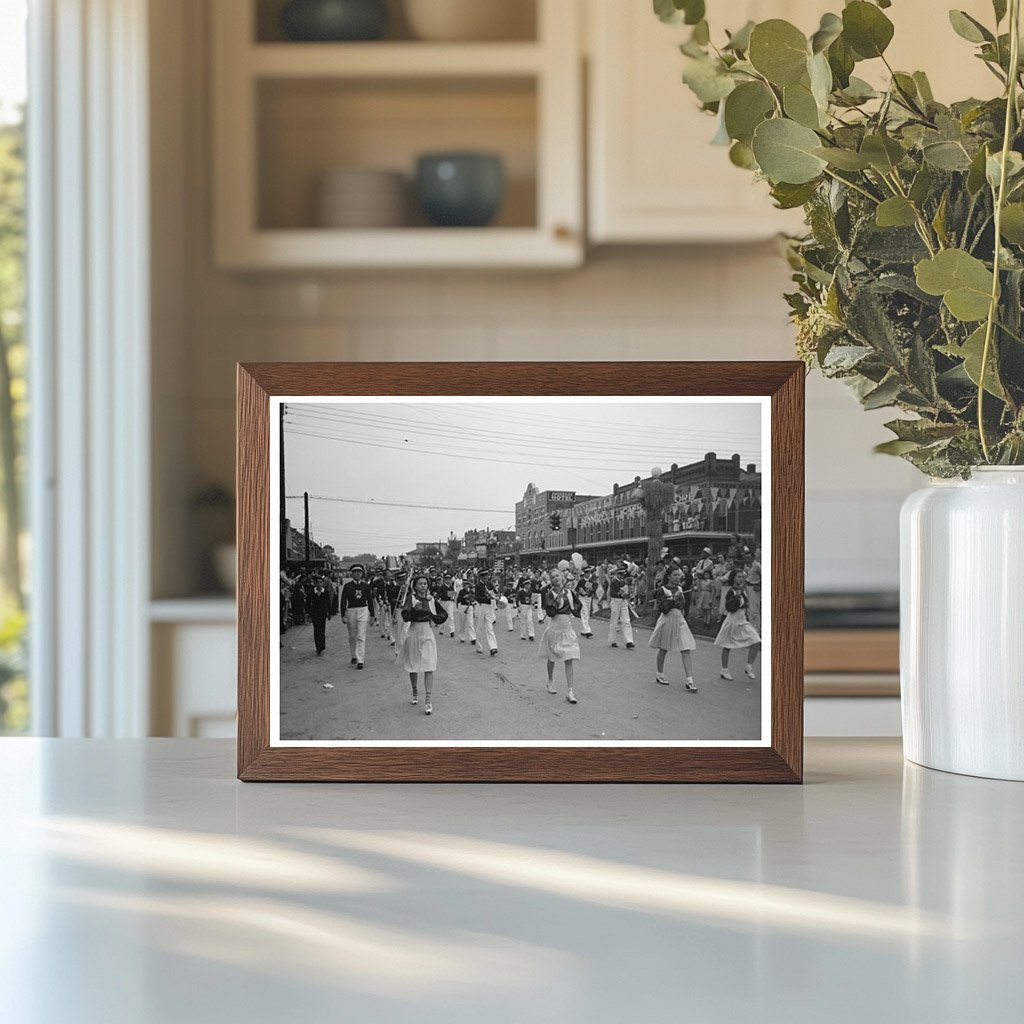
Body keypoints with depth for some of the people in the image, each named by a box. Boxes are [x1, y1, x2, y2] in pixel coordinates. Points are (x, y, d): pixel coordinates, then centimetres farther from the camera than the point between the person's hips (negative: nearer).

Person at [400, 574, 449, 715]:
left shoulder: (432, 600, 3)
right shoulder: (411, 598, -4)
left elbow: (444, 614, 17)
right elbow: (405, 616, -18)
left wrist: (435, 621, 1)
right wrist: (414, 608, -35)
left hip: (428, 634, 1)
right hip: (414, 633, -1)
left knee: (429, 667, -8)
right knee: (413, 666, 12)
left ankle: (427, 701, -12)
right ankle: (415, 691, 37)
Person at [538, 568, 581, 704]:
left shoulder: (569, 592, 5)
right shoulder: (550, 593, -8)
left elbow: (577, 604, 23)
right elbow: (550, 613, -16)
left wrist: (574, 609, 4)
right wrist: (554, 603, -29)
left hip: (568, 628, 3)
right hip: (555, 627, -3)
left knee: (569, 660, -5)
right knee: (552, 658, 13)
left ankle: (569, 691, -7)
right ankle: (550, 682, 37)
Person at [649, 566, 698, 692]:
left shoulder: (680, 589, 9)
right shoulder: (662, 590, -9)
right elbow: (662, 608, -18)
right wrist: (673, 599, -24)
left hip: (680, 620, 4)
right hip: (667, 619, -4)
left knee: (686, 651, -7)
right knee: (663, 650, 11)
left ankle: (689, 681, -11)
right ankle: (660, 675, 32)